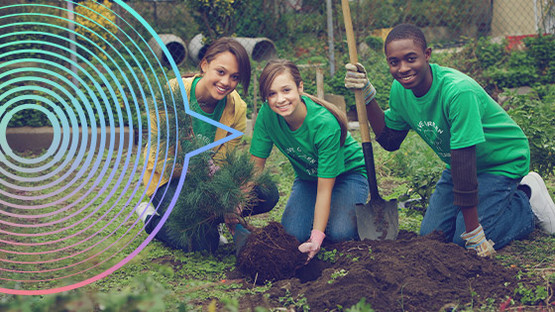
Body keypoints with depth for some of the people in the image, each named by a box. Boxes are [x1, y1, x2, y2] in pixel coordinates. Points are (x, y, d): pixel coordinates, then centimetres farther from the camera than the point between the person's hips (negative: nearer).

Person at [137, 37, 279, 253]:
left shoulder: (237, 108, -14)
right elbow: (161, 159, -21)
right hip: (169, 178, -4)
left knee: (267, 194, -17)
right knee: (203, 242, -25)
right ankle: (150, 215, 3)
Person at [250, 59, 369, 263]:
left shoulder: (325, 125, -34)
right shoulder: (268, 114, -22)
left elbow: (324, 189, -31)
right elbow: (255, 166, -13)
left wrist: (316, 238, -36)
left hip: (348, 172, -4)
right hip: (307, 176, 4)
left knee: (338, 233, -29)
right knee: (292, 234, -21)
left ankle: (355, 215, 5)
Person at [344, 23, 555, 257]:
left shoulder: (458, 91, -35)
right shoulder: (400, 90, -12)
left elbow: (463, 161, -34)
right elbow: (389, 140, 0)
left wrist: (474, 232, -30)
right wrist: (367, 94, -13)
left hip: (503, 161, -7)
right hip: (462, 165, 7)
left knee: (466, 244, -13)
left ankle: (527, 198, 8)